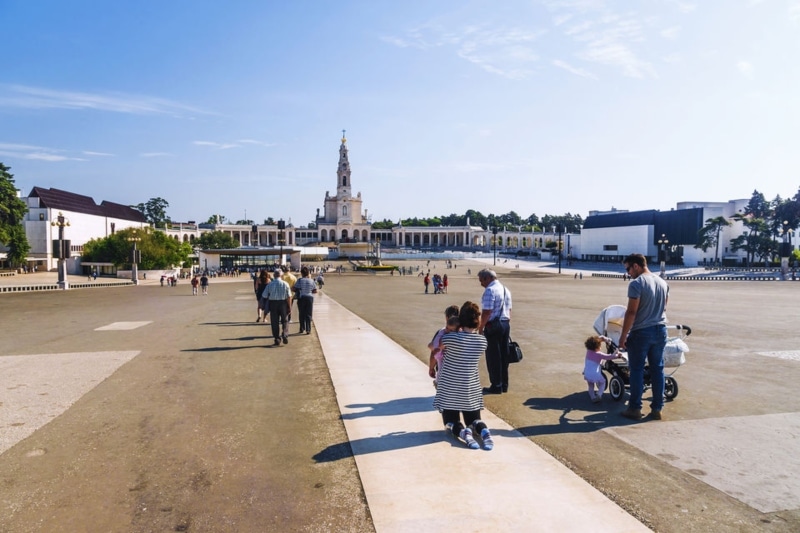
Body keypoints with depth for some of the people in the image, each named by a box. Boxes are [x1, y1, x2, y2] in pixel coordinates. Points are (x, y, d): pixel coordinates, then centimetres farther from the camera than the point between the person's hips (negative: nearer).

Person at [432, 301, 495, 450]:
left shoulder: (450, 338, -17)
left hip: (449, 389, -3)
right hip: (471, 389, 3)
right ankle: (483, 431, -17)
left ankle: (463, 432, -20)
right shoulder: (482, 341, -5)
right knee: (474, 420, 17)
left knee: (451, 422, 13)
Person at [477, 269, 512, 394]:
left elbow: (487, 312, -21)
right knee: (503, 355, 14)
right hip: (506, 324, 9)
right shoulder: (505, 289, 13)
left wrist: (480, 328, -15)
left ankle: (496, 386, 8)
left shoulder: (490, 290, -16)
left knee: (493, 357, 1)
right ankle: (504, 385, 23)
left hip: (493, 326, -9)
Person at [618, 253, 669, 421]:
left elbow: (631, 312, -17)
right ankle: (657, 408, 16)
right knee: (657, 369, 11)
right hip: (660, 331, 7)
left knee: (637, 370, 3)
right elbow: (663, 308, 17)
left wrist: (623, 336, -11)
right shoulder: (663, 283, 9)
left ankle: (635, 408, 9)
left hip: (641, 332, -7)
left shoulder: (636, 283, -15)